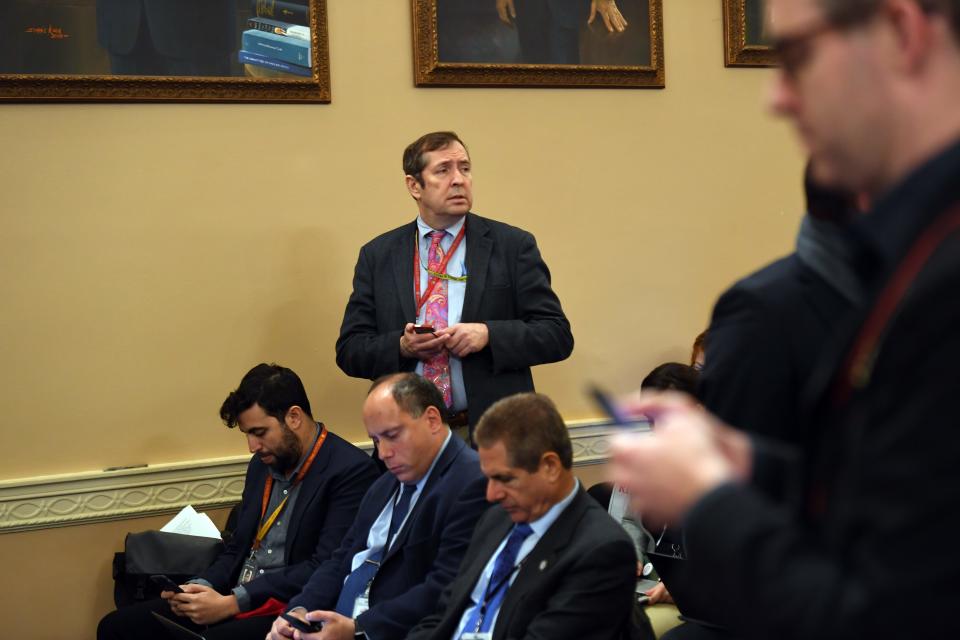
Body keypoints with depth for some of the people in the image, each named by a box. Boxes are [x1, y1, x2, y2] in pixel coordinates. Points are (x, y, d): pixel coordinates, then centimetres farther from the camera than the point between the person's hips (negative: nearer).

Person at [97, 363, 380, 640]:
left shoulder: (351, 471, -10)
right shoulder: (262, 464, 16)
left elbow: (325, 568, -17)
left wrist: (233, 603, -19)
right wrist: (201, 587, 0)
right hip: (230, 599, 8)